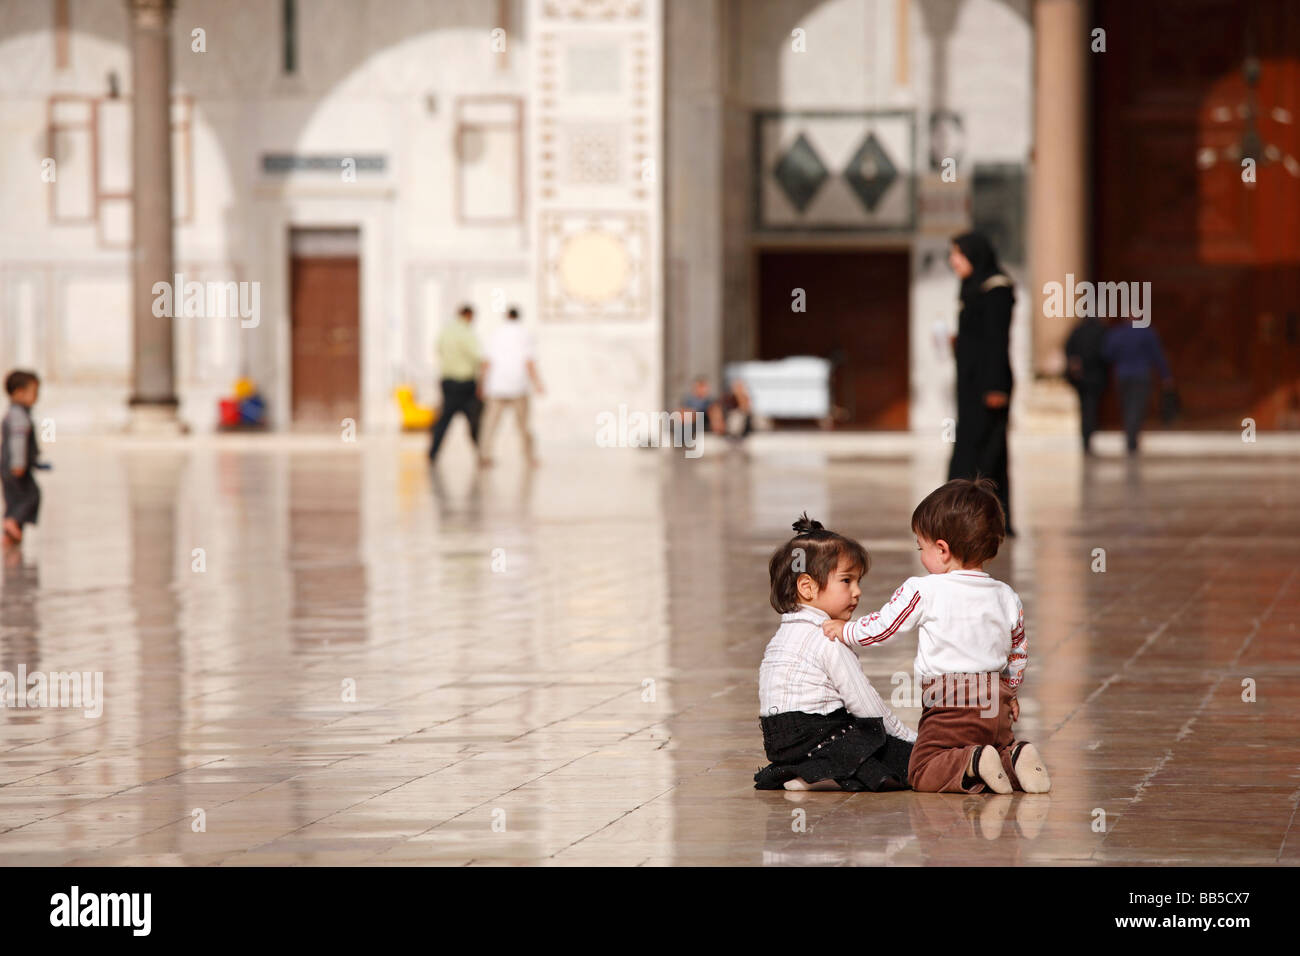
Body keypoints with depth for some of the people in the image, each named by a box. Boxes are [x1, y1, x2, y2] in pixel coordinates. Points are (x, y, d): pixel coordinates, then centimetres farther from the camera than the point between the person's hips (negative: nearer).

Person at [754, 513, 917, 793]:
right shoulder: (828, 642, -12)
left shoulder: (780, 639, 18)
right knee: (908, 757, -14)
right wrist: (912, 739, -1)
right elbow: (867, 705, -10)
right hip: (814, 738, -9)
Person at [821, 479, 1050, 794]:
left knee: (922, 773, 1)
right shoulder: (1008, 598, 10)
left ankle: (972, 765, -25)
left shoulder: (923, 591, -8)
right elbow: (1019, 653, 22)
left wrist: (845, 631, 21)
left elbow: (879, 628, 1)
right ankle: (1014, 756, -8)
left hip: (950, 708, -5)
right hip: (996, 704, 5)